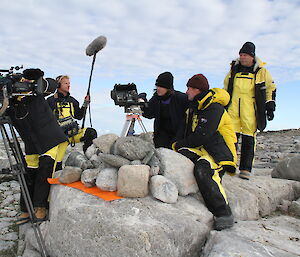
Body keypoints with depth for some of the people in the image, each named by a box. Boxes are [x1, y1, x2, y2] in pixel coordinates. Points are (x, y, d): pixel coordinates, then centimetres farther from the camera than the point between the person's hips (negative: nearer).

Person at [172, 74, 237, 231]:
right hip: (200, 149, 8)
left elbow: (200, 137, -19)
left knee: (202, 170, -35)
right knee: (181, 155, -23)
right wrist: (179, 146, 14)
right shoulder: (194, 106, 19)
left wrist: (177, 145, -8)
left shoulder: (214, 109, -12)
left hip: (218, 152, -8)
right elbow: (187, 132, 30)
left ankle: (223, 214, -28)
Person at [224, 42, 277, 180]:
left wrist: (270, 107, 5)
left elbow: (270, 89, 12)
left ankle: (245, 169, 2)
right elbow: (226, 88, 24)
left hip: (250, 111, -2)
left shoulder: (261, 72, 7)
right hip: (233, 109, 3)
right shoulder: (233, 70, 14)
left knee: (248, 139, -3)